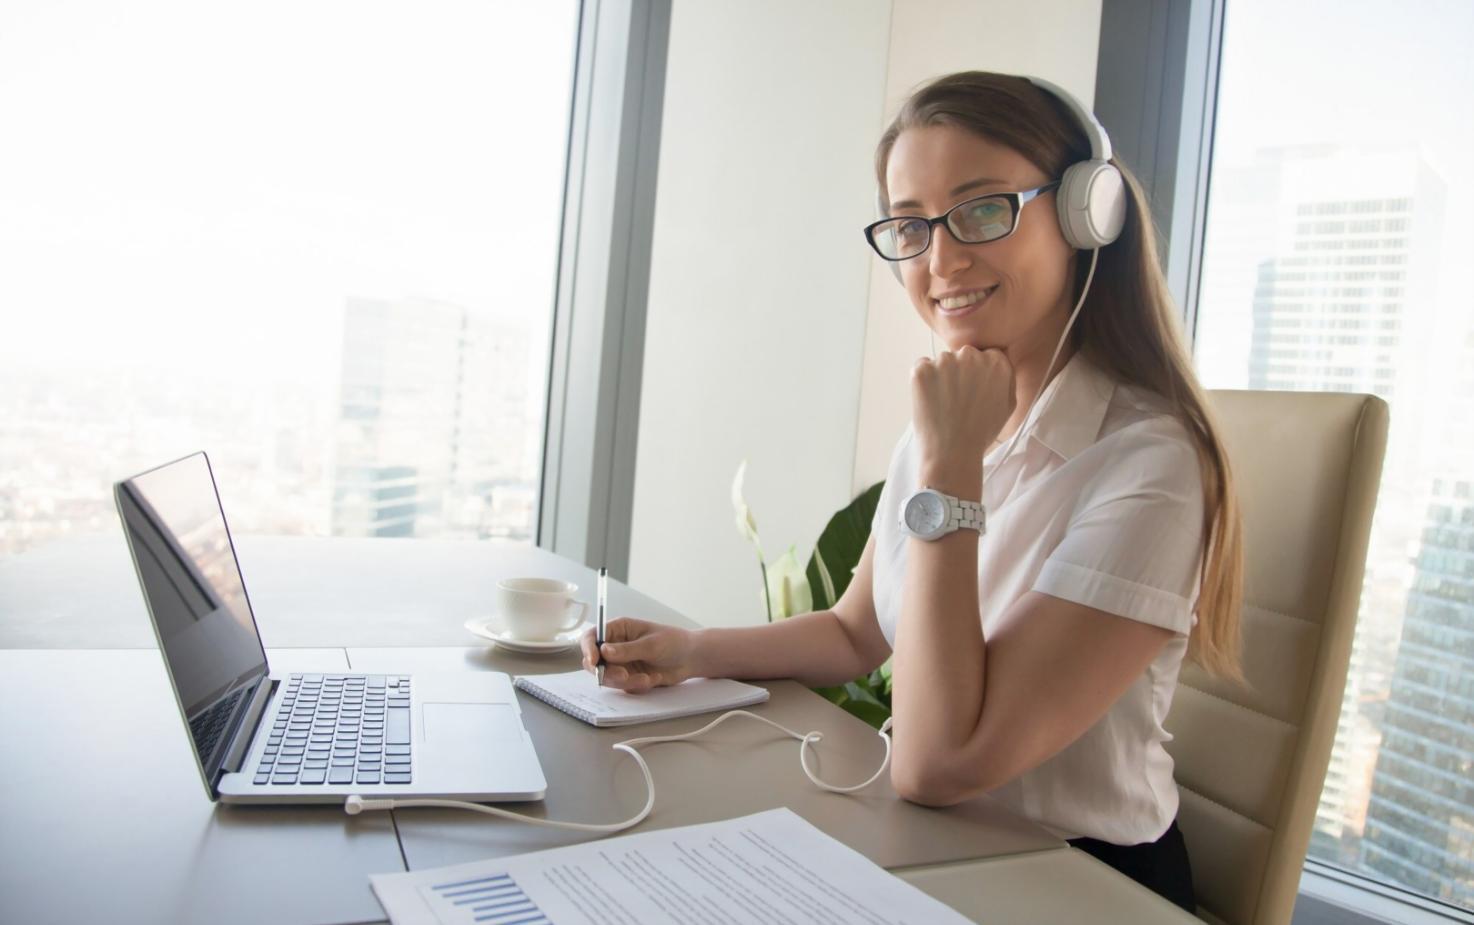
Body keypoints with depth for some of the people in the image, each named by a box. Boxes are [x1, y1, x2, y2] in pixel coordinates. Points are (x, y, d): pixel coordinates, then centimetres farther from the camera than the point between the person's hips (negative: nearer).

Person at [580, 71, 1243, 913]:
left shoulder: (1147, 464, -22)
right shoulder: (942, 426, 1)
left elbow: (936, 767, -25)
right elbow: (854, 635, 12)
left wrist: (948, 467, -26)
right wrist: (691, 653, -3)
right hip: (929, 848, 6)